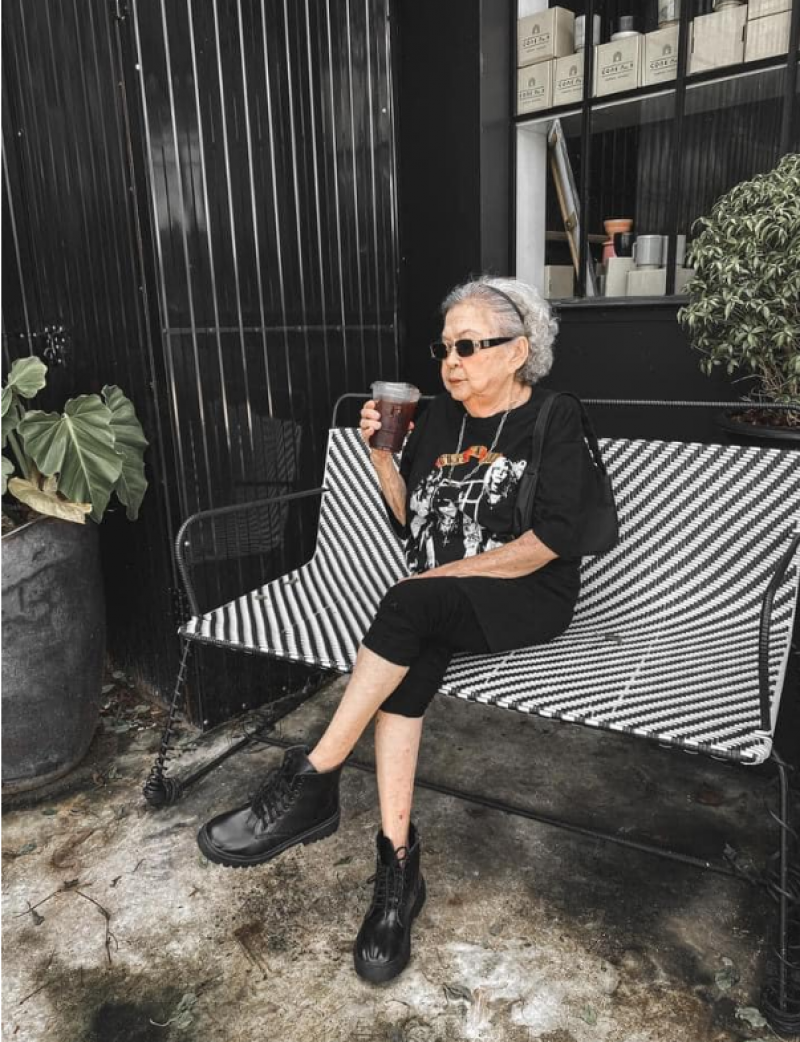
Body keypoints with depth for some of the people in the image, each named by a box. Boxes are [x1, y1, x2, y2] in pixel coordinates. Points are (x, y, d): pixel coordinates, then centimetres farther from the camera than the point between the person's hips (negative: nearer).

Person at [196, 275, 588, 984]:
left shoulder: (554, 422, -2)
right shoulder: (439, 418, 13)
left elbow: (554, 538, -13)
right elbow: (410, 522, 14)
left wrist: (449, 573, -15)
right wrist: (382, 455, -1)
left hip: (528, 599, -4)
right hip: (436, 604, 4)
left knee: (411, 607, -32)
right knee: (405, 664, -28)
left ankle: (312, 779, -25)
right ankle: (399, 865, -22)